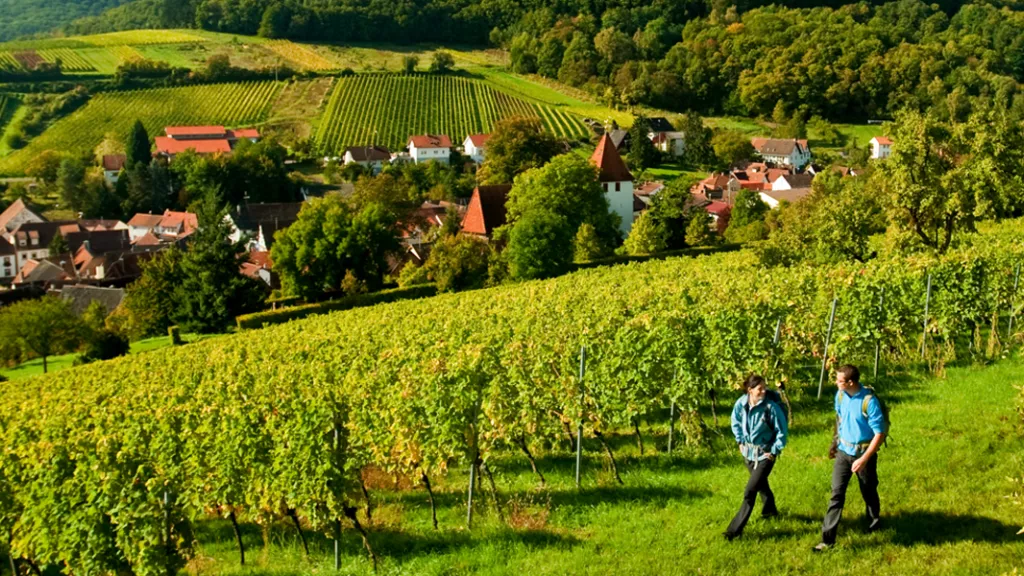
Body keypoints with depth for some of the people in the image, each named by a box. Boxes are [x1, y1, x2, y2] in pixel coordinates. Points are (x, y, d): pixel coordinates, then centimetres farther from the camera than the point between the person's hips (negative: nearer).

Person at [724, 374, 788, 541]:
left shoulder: (771, 407, -25)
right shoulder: (741, 403, -12)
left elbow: (782, 431, -15)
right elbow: (736, 422, 10)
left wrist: (774, 451, -13)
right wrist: (740, 441, 6)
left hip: (765, 454, -5)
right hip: (748, 451, 5)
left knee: (750, 491, -8)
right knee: (760, 483, 27)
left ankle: (736, 528, 0)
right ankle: (770, 509, 54)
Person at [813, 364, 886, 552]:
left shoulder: (869, 401, -25)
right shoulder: (840, 395, -6)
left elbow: (879, 434, -21)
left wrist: (863, 460, -24)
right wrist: (835, 442, 20)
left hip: (864, 453, -4)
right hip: (843, 451, 4)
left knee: (869, 492, 17)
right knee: (837, 493, -2)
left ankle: (874, 522, 46)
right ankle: (828, 538, -2)